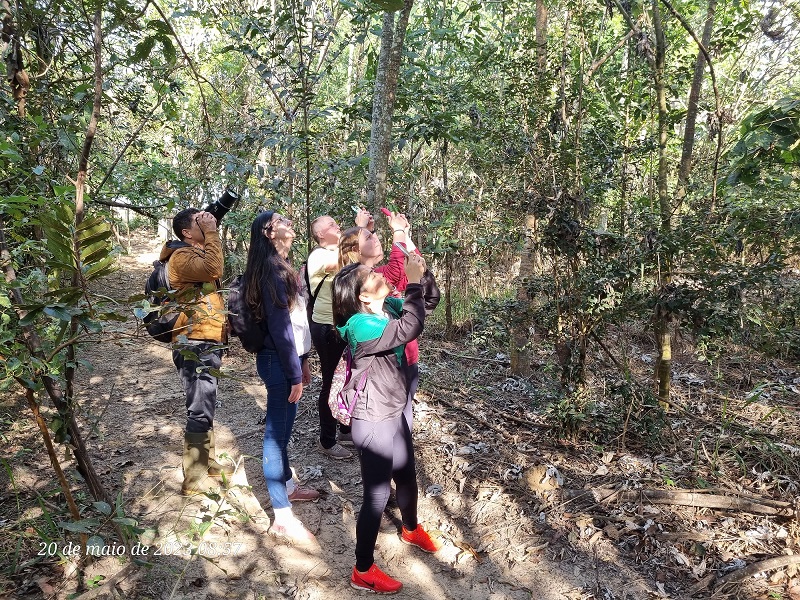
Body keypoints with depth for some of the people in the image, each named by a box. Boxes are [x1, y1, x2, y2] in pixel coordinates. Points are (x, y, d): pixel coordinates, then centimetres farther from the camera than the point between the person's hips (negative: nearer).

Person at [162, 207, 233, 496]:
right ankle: (194, 479, 6)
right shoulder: (181, 257, -12)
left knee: (206, 407, 19)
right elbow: (213, 268, -29)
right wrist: (211, 233, -21)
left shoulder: (197, 254, 19)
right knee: (199, 410, -5)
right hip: (195, 346, -11)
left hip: (207, 344, 11)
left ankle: (208, 461, 34)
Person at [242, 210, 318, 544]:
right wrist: (294, 375, -18)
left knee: (282, 428, 21)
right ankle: (282, 517, 6)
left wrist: (300, 362, 19)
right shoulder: (273, 271, -19)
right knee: (276, 432, -3)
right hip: (278, 362, -10)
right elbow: (279, 327, -21)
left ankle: (287, 486, 38)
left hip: (281, 358, 10)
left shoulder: (274, 268, 12)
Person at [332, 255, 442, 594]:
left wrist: (420, 274, -7)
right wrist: (413, 282, -28)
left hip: (393, 415, 9)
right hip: (372, 422, -8)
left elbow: (417, 308, 9)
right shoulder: (361, 325, -26)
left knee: (407, 477, 27)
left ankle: (411, 530, 54)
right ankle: (363, 572, 24)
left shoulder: (388, 308, -1)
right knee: (377, 495, 4)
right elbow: (410, 329, -35)